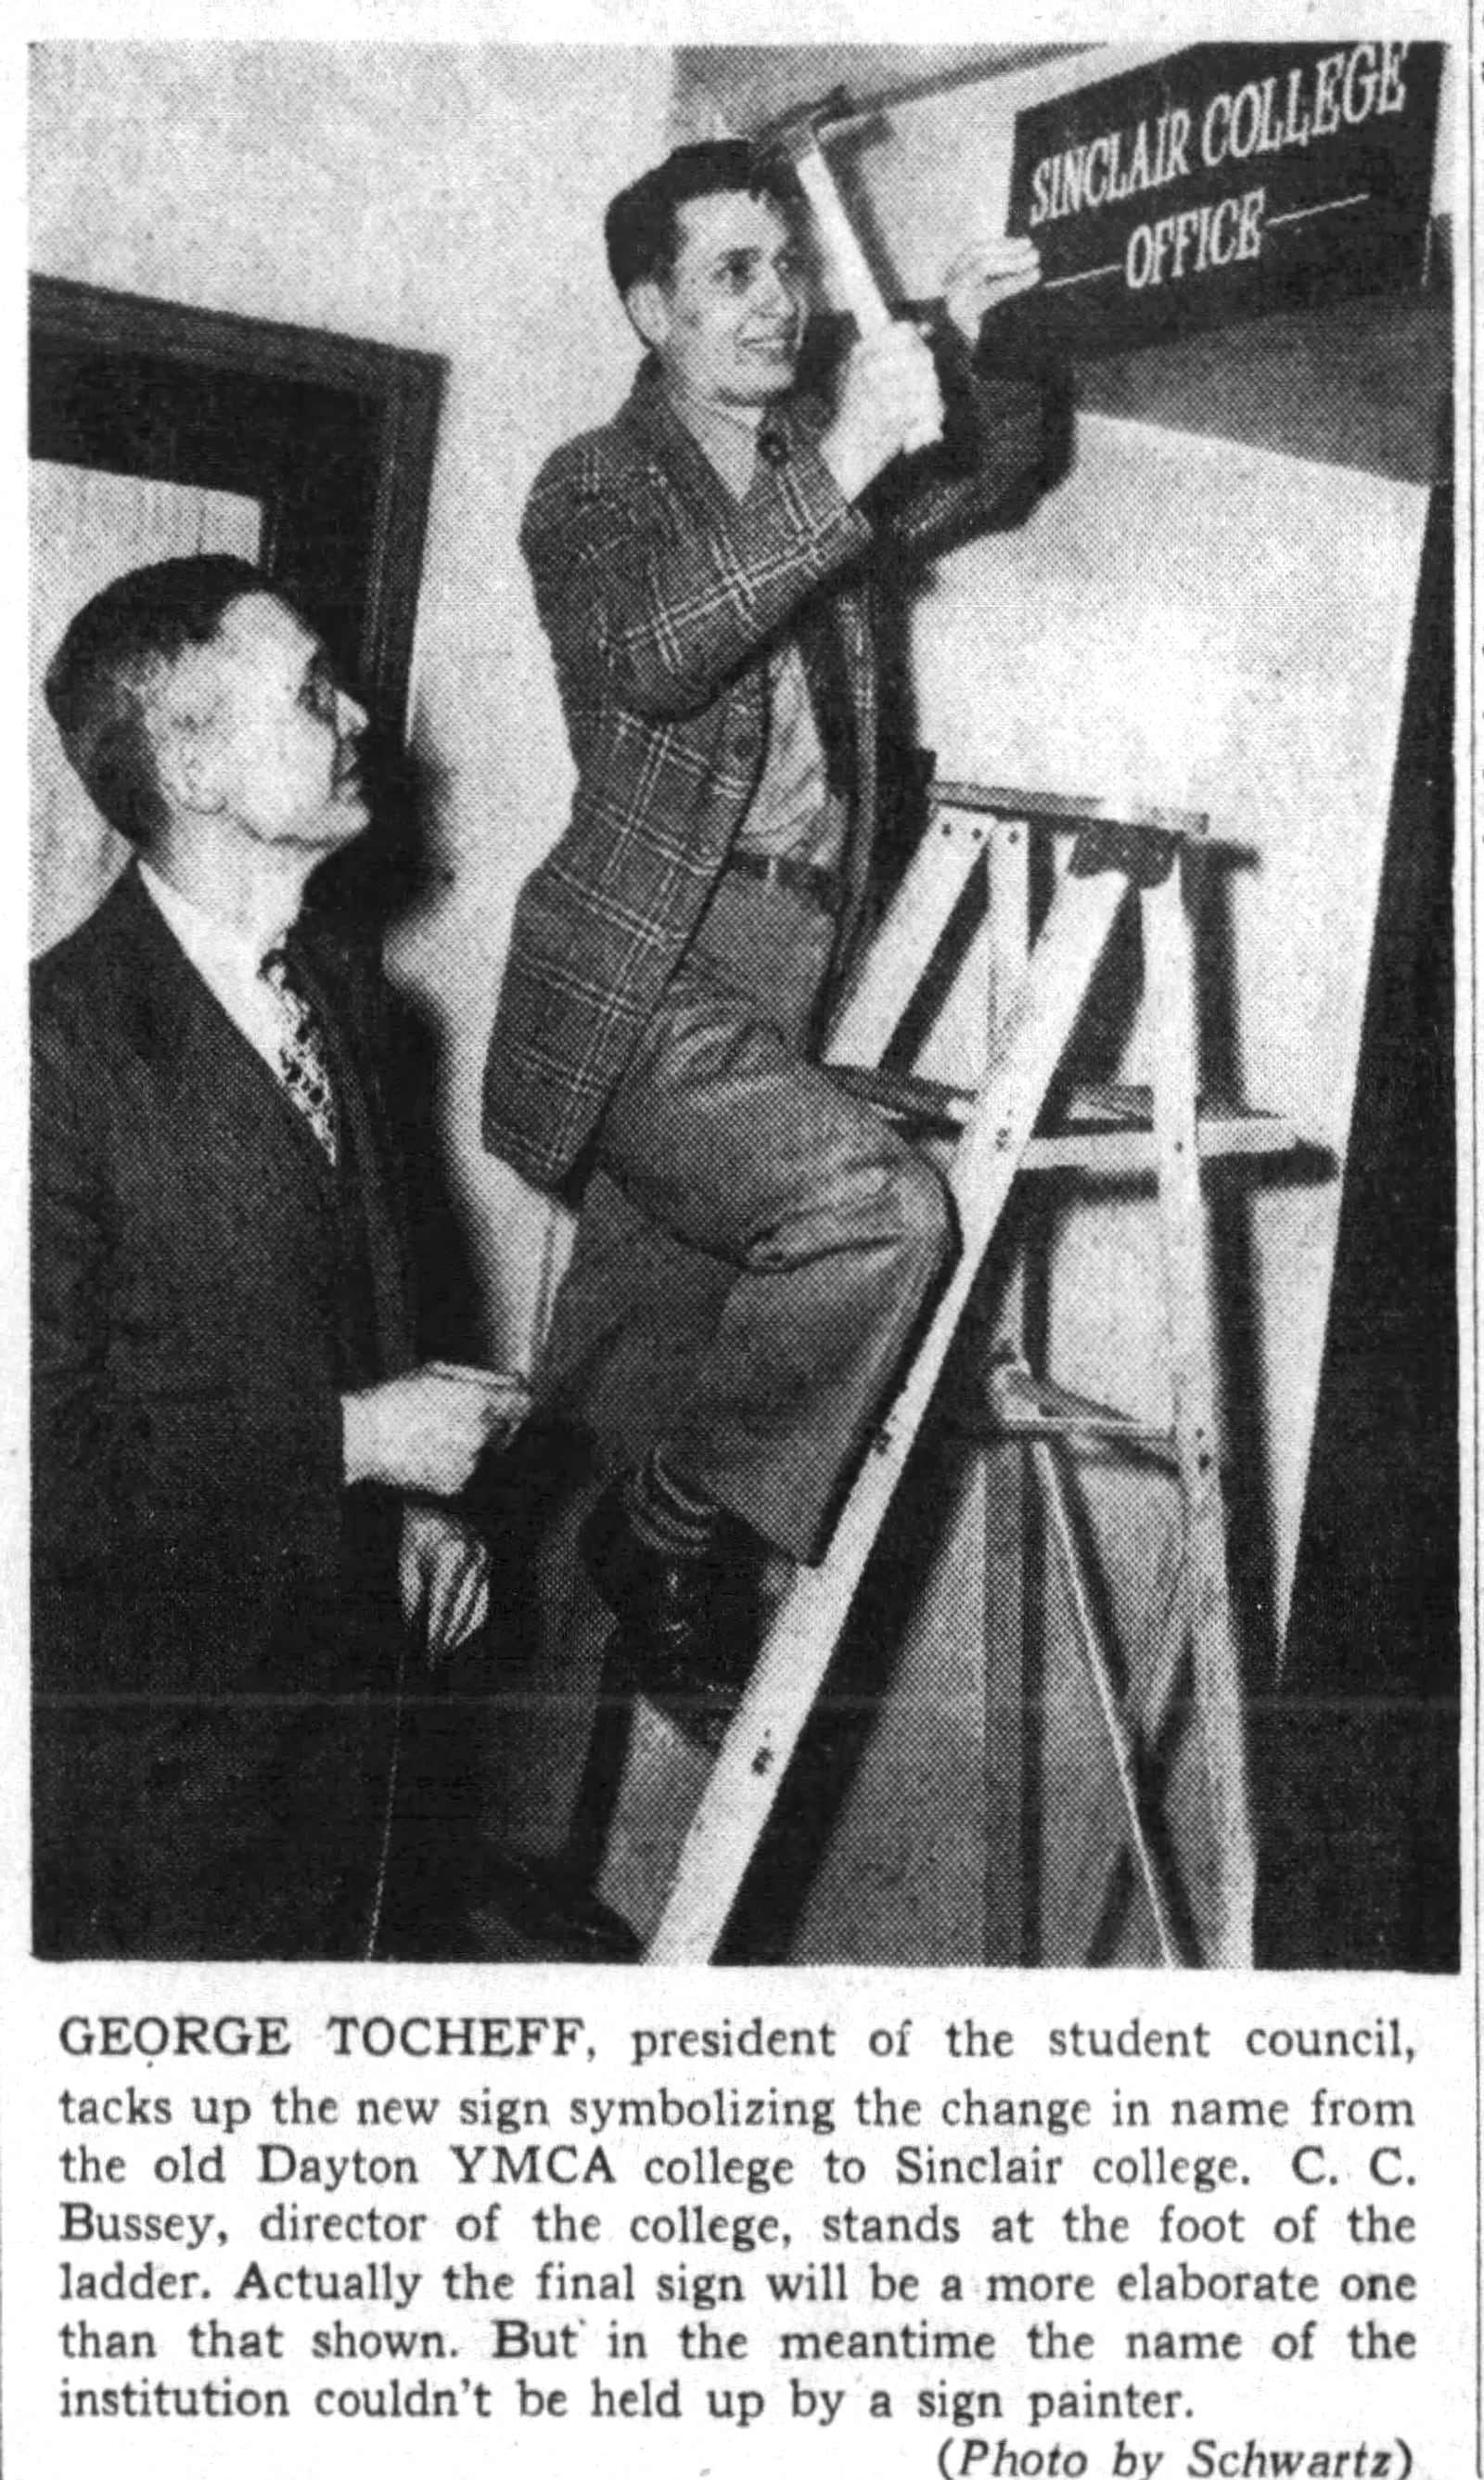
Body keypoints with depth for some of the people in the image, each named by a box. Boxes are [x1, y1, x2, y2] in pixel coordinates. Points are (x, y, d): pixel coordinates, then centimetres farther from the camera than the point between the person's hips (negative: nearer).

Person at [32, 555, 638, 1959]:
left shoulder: (341, 986, 5)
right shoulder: (67, 1035, -22)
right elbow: (53, 1442, -24)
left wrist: (417, 1502, 5)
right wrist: (351, 1439, -21)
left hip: (345, 1657, 8)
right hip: (155, 1706, -7)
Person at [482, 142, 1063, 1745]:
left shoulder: (820, 470, 15)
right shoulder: (595, 486, -3)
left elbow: (1002, 468, 26)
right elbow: (649, 655, -22)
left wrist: (965, 352, 5)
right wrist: (837, 467, -26)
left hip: (778, 977, 7)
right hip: (640, 988, -7)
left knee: (656, 1362, 15)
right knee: (880, 1209, -26)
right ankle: (675, 1536, -10)